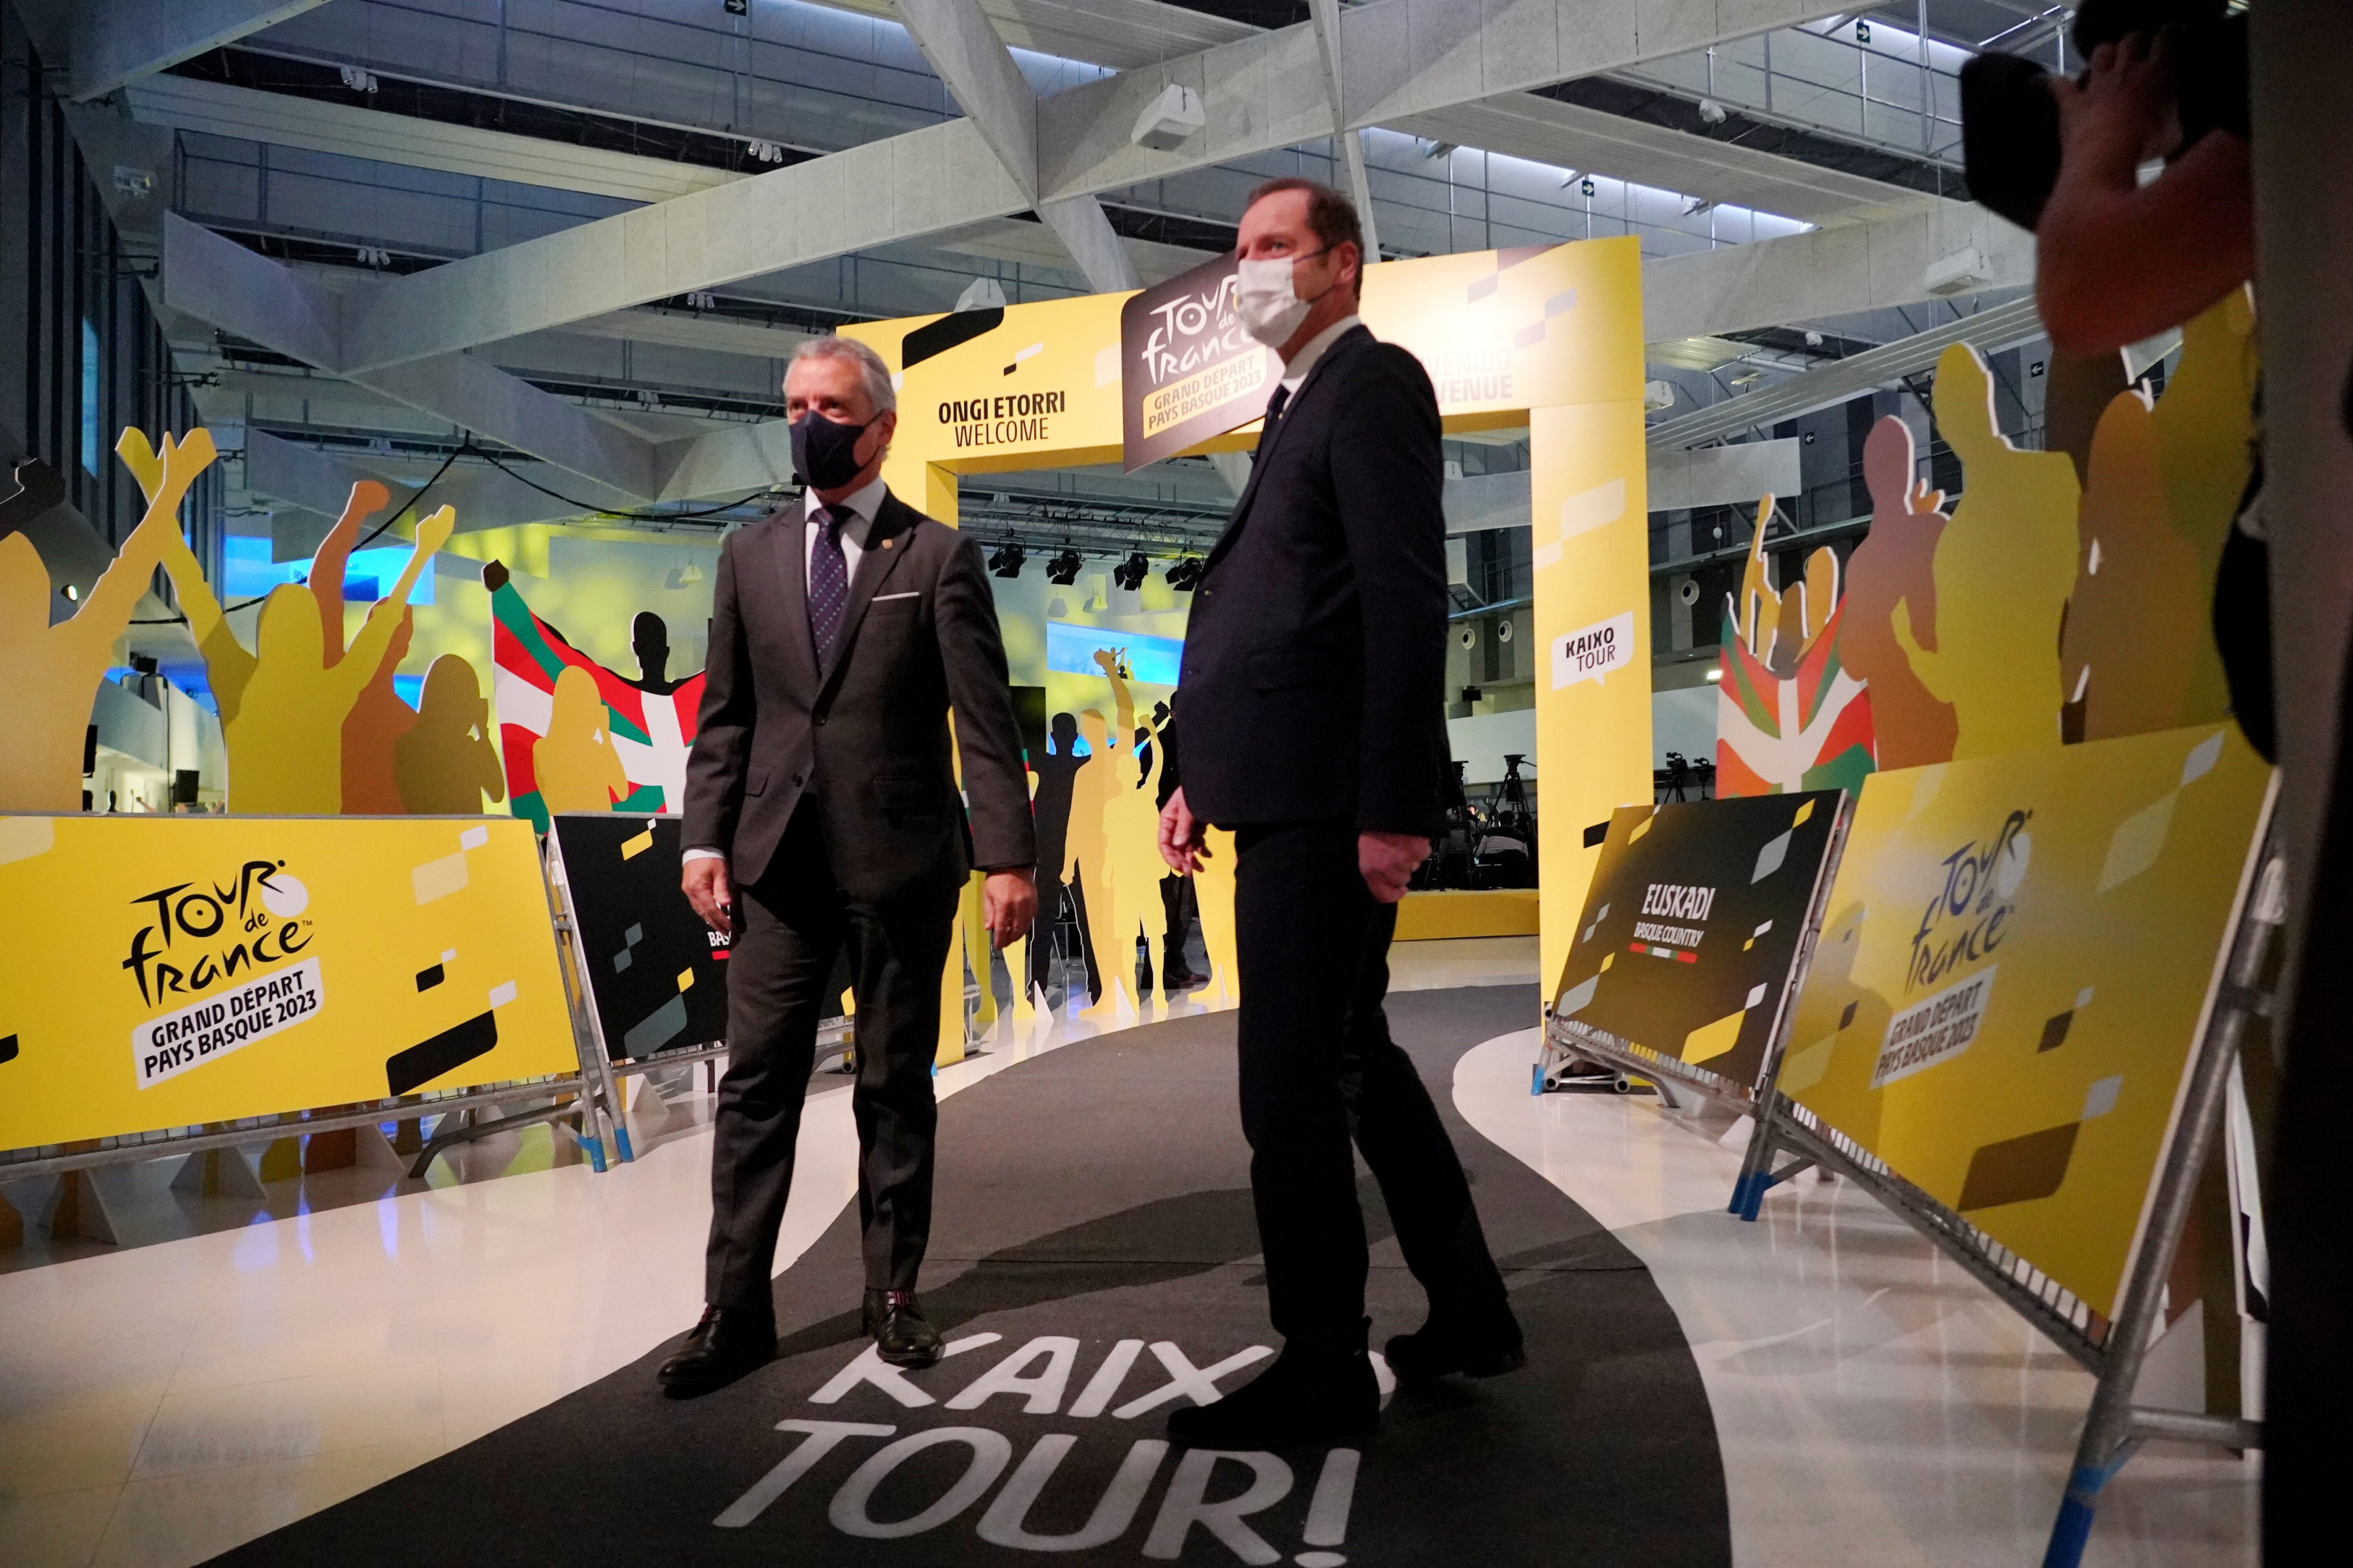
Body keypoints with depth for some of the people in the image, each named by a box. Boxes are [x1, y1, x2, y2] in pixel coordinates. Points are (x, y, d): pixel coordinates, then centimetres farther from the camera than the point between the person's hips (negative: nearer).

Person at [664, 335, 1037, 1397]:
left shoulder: (938, 556, 1)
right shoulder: (751, 553, 12)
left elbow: (985, 720, -4)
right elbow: (724, 714, 11)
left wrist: (1007, 855, -12)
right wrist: (704, 839, 1)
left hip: (903, 858, -2)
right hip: (778, 858, 3)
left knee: (896, 1082, 7)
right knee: (757, 1080, 2)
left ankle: (894, 1295, 20)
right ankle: (736, 1307, 11)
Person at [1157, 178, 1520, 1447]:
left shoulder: (1372, 385, -7)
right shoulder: (1300, 401, 22)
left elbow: (1407, 605, -17)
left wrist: (1394, 808, -22)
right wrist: (1202, 775, 17)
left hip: (1327, 807, -10)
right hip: (1287, 796, 10)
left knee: (1291, 1090, -3)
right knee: (1351, 1060, 18)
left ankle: (1321, 1375, 13)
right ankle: (1469, 1316, 32)